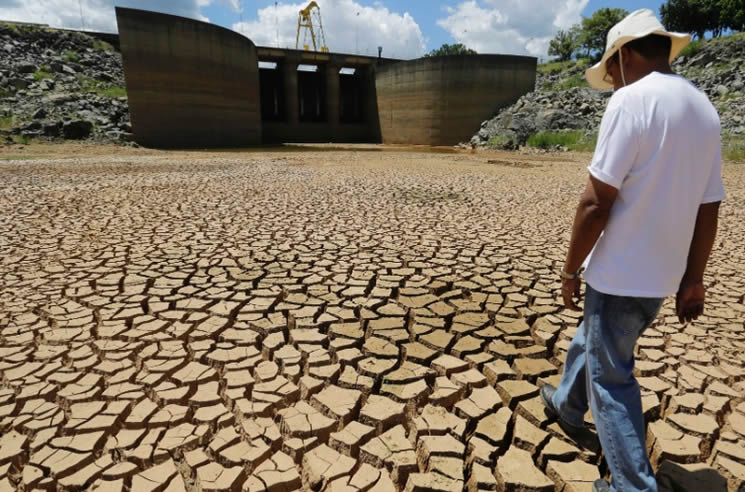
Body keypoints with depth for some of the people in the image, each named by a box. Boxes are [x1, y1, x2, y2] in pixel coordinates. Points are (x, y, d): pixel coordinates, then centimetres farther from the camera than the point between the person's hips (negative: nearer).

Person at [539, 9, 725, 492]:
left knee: (611, 378, 7)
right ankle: (568, 405, 50)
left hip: (620, 271, -8)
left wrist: (571, 269, -10)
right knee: (592, 341, 28)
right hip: (663, 274, 8)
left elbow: (597, 202, -22)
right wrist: (692, 280, 16)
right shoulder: (705, 109, 8)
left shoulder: (632, 99, -17)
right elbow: (708, 209, 9)